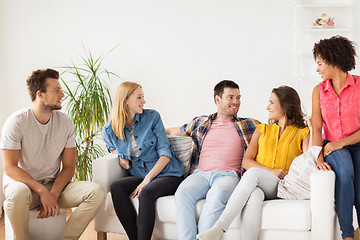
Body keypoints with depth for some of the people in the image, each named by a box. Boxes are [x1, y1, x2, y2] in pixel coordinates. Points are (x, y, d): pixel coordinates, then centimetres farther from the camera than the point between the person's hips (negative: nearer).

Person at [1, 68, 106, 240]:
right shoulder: (17, 122, -11)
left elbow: (68, 167, 1)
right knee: (17, 192, -40)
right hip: (24, 182, -4)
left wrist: (53, 195, -17)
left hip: (55, 185, 4)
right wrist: (42, 191, -26)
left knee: (96, 192, -20)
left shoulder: (65, 122, 1)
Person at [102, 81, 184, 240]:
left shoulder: (152, 117, -3)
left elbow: (165, 153, -6)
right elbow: (113, 148, 27)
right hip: (139, 176, 3)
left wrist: (148, 179, -17)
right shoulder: (109, 130, 4)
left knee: (146, 192, -33)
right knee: (116, 187, -25)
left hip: (167, 174, -3)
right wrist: (120, 158, 2)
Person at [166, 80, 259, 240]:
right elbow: (172, 131, 33)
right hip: (201, 174, 2)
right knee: (183, 192, -32)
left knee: (216, 196, -38)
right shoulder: (200, 123, 23)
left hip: (228, 175, -1)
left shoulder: (249, 125, 19)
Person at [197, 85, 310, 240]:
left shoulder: (302, 133, 14)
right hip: (255, 185, 2)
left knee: (253, 173, -35)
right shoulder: (262, 130, 23)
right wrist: (271, 171, -5)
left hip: (282, 187, -2)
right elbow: (246, 162, 11)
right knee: (253, 196, -37)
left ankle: (219, 228, -47)